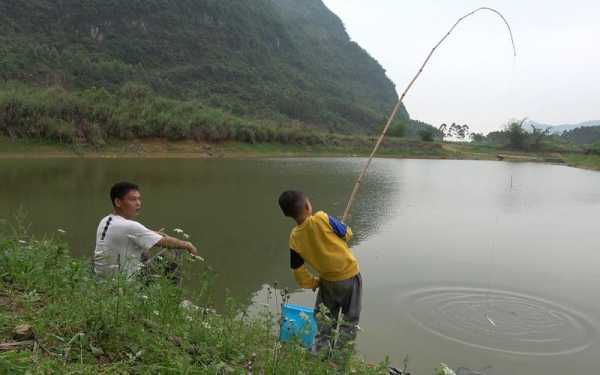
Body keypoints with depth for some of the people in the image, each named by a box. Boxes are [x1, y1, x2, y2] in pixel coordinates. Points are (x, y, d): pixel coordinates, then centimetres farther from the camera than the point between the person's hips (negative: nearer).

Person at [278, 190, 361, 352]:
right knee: (349, 321, 15)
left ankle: (320, 349, 24)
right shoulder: (322, 218, -24)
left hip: (327, 281, 3)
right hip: (350, 275, -2)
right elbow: (347, 234, -9)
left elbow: (298, 270, -4)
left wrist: (313, 283, 13)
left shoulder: (294, 238, -12)